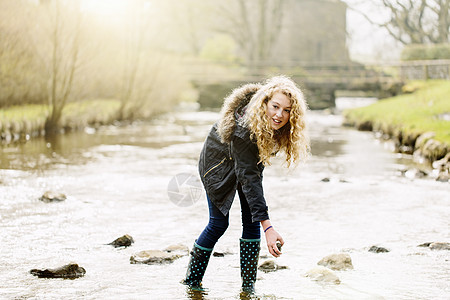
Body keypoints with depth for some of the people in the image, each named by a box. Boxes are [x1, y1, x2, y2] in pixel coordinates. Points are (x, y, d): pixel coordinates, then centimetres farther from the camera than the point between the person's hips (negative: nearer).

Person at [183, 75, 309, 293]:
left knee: (251, 221, -4)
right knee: (219, 223, -3)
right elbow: (249, 179, -44)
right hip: (219, 162, -5)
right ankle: (192, 279, 14)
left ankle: (248, 286, 3)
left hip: (250, 161, 6)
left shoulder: (280, 126, -24)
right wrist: (268, 227, -48)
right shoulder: (243, 129, -42)